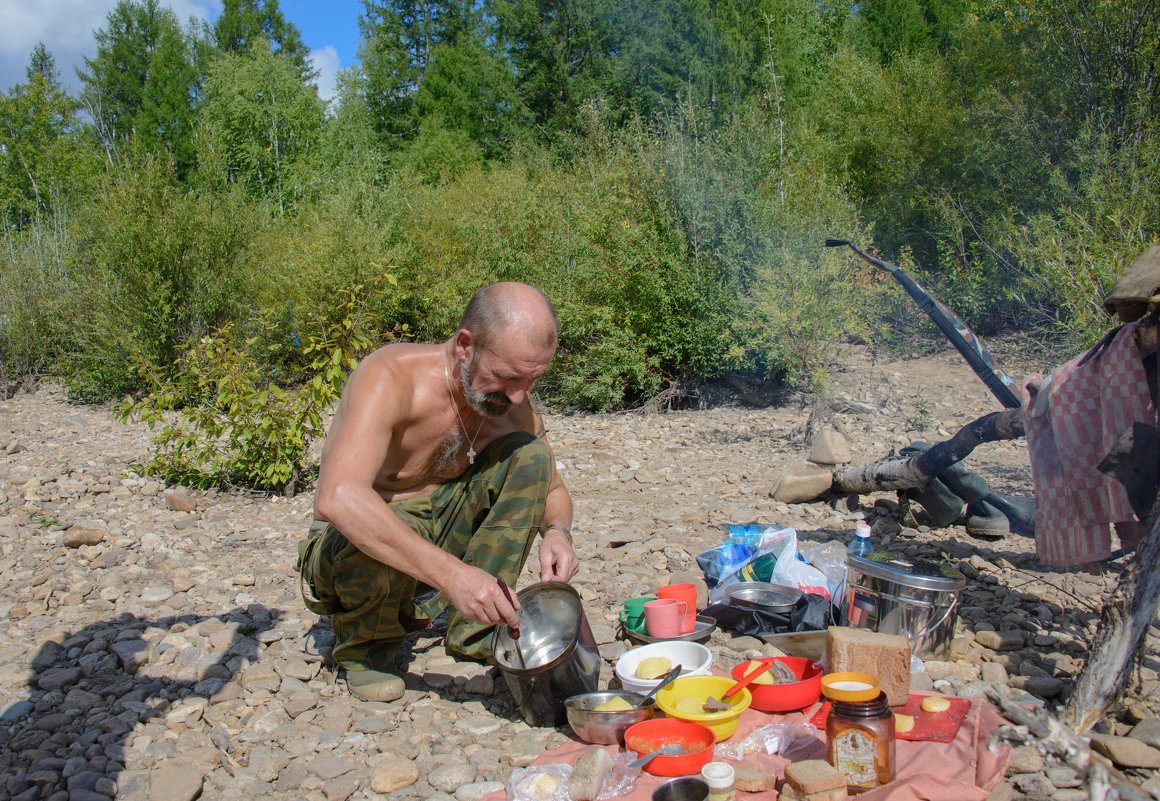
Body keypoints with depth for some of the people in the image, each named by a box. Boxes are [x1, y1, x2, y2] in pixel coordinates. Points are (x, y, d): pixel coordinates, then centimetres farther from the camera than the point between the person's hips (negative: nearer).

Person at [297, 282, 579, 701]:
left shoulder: (513, 405, -9)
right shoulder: (391, 376, -28)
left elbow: (552, 489, 6)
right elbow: (339, 498, -44)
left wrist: (557, 531, -19)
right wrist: (450, 572, -50)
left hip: (437, 532, 5)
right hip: (347, 544, -5)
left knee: (527, 454, -13)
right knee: (382, 536, -40)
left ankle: (473, 629, -7)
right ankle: (365, 642, -4)